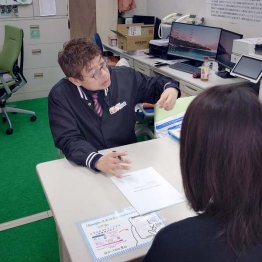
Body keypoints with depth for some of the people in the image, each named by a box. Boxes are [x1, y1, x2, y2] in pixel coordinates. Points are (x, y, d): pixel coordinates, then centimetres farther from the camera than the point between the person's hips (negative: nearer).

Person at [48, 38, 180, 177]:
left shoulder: (124, 76, -5)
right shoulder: (59, 96, -12)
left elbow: (154, 85, 11)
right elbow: (69, 140, -19)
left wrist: (170, 88, -12)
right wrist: (97, 161, -37)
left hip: (129, 160, 1)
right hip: (88, 168, -1)